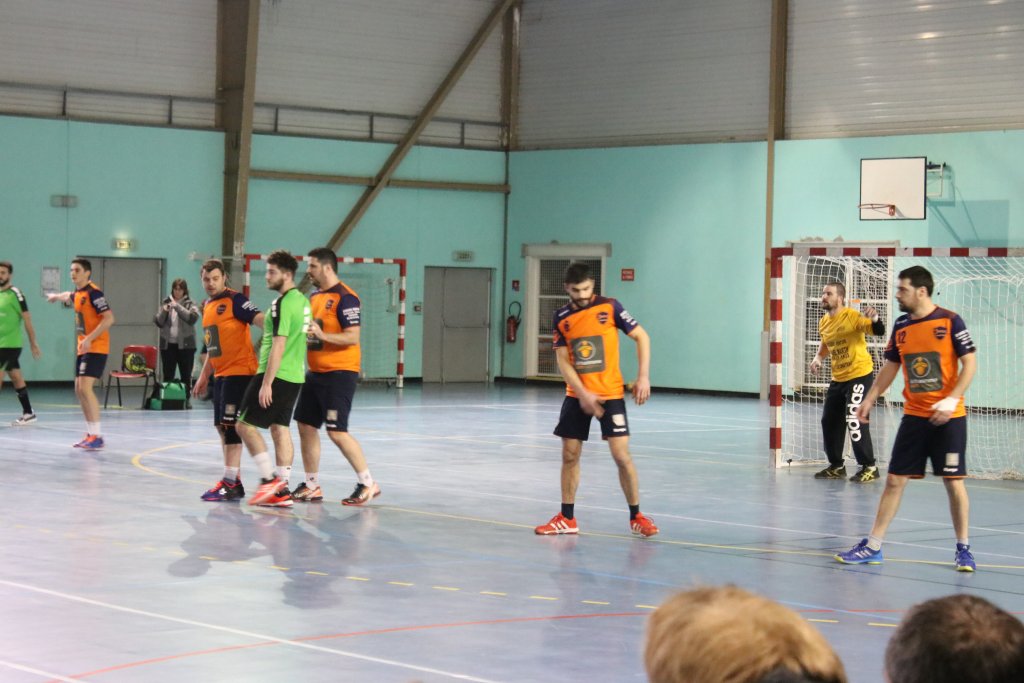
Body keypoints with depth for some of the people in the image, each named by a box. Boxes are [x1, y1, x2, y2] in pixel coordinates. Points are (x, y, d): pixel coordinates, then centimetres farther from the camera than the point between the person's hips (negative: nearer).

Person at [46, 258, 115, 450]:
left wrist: (89, 339, -27)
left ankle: (97, 436, -17)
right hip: (83, 348, 9)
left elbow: (109, 319, -22)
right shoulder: (77, 293, 11)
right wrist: (56, 296, 58)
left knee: (85, 387, -18)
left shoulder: (94, 293, -15)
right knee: (79, 390, 10)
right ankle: (91, 434, 18)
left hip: (95, 348, -9)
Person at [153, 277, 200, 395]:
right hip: (167, 344, 2)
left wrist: (177, 307, -21)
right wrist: (163, 312, -15)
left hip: (185, 344, -2)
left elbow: (192, 318, -15)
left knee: (186, 376, 1)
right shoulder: (165, 303, 9)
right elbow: (158, 322, 5)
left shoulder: (190, 304, 3)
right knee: (167, 376, 3)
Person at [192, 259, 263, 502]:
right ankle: (232, 480, 19)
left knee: (230, 425, -11)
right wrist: (204, 377, 25)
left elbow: (259, 318, -25)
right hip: (220, 374, 9)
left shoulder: (235, 300, -10)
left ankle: (231, 483, -9)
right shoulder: (207, 306, 15)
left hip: (239, 371, -9)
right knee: (222, 427, 11)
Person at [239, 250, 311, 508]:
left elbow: (278, 346, -20)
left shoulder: (282, 304, -15)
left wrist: (266, 383, -19)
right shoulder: (303, 301, 13)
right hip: (295, 376, 9)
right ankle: (282, 491, 7)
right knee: (280, 429, 9)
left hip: (276, 375, -9)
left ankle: (269, 479, -5)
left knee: (245, 424, -1)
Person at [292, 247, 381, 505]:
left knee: (337, 431, -11)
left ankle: (367, 483, -1)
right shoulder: (315, 296, 14)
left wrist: (323, 336, -30)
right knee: (306, 426, 8)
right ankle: (311, 486, 17)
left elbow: (353, 337, -20)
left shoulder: (345, 297, -14)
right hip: (315, 373, 9)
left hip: (339, 374, -9)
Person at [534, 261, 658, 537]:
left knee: (621, 455, -8)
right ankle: (567, 519, 15)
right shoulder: (562, 318, 1)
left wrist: (643, 376, -9)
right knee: (569, 456, 4)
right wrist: (583, 394, -13)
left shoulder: (609, 307, -7)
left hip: (610, 394, -3)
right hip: (576, 396, 3)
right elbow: (563, 361, -1)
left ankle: (636, 516, 5)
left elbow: (641, 337, -1)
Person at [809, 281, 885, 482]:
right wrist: (818, 358, 6)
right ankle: (836, 467, 25)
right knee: (829, 421, 11)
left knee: (854, 420, -15)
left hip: (859, 375, -8)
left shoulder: (852, 316, -17)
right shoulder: (823, 322, 5)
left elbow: (879, 331, -26)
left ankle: (869, 467, -4)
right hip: (838, 378, 8)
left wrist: (874, 318, -46)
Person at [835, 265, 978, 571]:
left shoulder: (950, 321, -9)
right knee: (894, 480, 3)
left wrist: (951, 400, -19)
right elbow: (891, 366, 17)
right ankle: (873, 547, 8)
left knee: (954, 482, 0)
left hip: (948, 417, -4)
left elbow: (970, 363, -9)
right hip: (913, 416, 4)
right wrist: (870, 398, 7)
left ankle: (963, 549, 13)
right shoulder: (901, 326, 7)